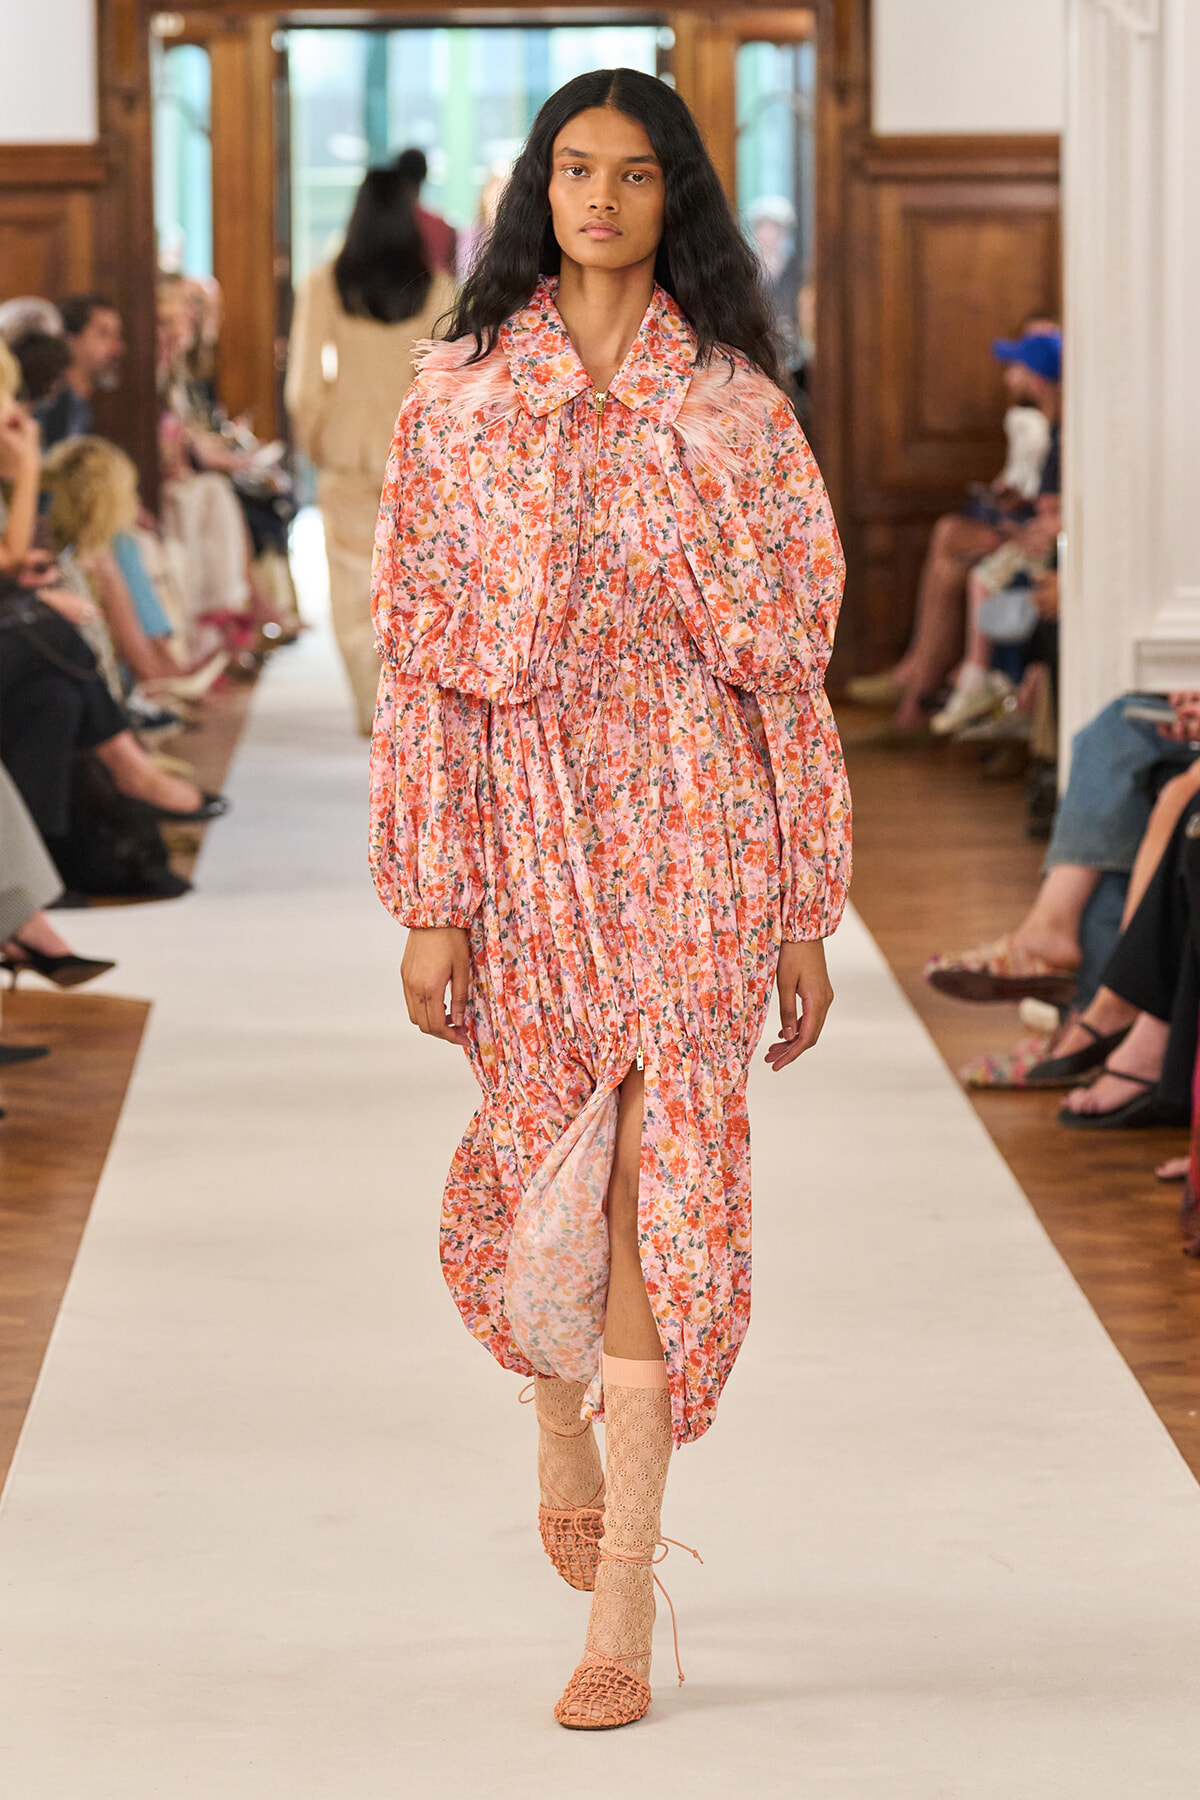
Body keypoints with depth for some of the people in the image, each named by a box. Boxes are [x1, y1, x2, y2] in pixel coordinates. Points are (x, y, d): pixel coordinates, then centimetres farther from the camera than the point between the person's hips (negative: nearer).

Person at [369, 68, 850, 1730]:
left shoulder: (736, 405, 4)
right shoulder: (460, 397, 3)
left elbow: (794, 668, 5)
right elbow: (419, 660, 1)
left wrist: (808, 919, 3)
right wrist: (429, 903, -5)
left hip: (695, 826, -1)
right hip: (524, 825, 1)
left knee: (661, 1186, -9)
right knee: (539, 1173, 12)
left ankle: (623, 1605, -6)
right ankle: (564, 1418, 46)